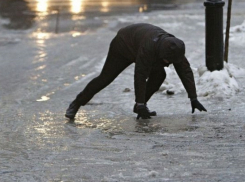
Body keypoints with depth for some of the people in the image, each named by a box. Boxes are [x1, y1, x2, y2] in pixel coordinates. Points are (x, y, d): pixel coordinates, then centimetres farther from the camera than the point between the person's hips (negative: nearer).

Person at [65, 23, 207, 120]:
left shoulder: (174, 48, -27)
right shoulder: (148, 47, -46)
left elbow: (186, 71, -21)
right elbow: (140, 76, -44)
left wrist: (194, 99, -23)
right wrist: (141, 104, -42)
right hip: (123, 45, -6)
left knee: (159, 75, -13)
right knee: (105, 78, -7)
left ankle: (140, 106, -1)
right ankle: (76, 104, 5)